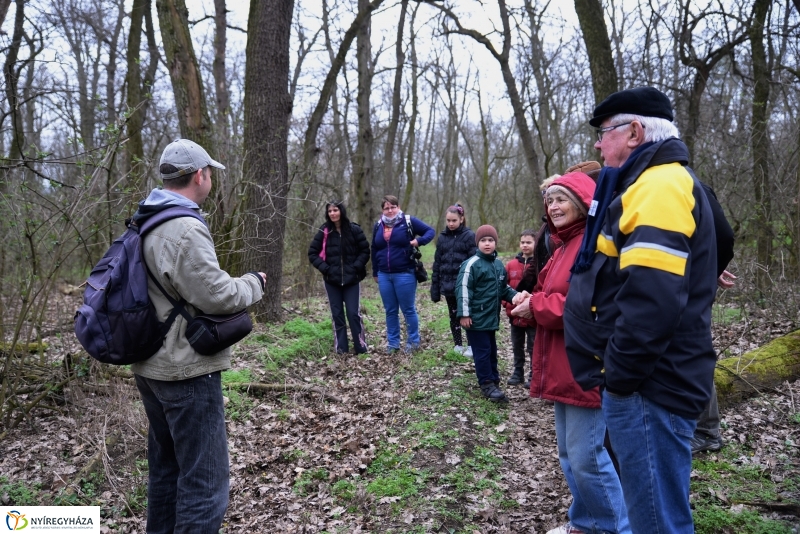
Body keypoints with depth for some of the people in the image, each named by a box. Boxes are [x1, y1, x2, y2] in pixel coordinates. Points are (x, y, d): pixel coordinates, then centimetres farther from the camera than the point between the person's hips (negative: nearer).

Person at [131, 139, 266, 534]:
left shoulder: (146, 225, 11)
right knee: (204, 478, -1)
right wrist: (254, 283, -5)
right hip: (186, 370, -10)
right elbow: (217, 296, -23)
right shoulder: (184, 230, -21)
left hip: (152, 365, 10)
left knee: (166, 465, 22)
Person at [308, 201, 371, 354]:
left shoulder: (354, 230, -3)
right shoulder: (324, 232, -1)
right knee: (337, 314, 6)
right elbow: (312, 253, 4)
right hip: (332, 281, 2)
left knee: (354, 314, -2)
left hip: (351, 279, -1)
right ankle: (341, 348, 14)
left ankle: (361, 347, 9)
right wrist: (325, 268, -7)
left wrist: (356, 267, -9)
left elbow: (365, 251, 2)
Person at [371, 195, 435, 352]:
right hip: (384, 275, 5)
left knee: (408, 310, 4)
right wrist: (375, 272, 20)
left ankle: (413, 342, 17)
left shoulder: (408, 221, -4)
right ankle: (393, 343, 22)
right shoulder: (378, 226, 10)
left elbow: (430, 231, -1)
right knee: (390, 311, 12)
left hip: (404, 274, -5)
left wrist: (419, 241, -20)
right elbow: (374, 250, 18)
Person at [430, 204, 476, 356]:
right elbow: (437, 263, 8)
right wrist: (435, 287, 6)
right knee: (453, 315, 12)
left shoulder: (469, 236, -6)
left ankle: (472, 346, 18)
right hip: (448, 284, 4)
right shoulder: (442, 237, 7)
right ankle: (458, 345, 24)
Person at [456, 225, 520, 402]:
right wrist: (464, 314, -21)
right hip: (476, 319, -8)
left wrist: (514, 296, 1)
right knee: (482, 352, -1)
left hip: (491, 318, 8)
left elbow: (503, 288, 20)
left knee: (492, 351, 17)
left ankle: (493, 382, 28)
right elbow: (463, 289, -18)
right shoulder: (472, 264, -14)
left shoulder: (498, 264, 11)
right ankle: (487, 385, 7)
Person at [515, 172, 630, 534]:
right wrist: (530, 301, -4)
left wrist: (535, 305, -16)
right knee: (569, 454, 18)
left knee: (586, 457, -3)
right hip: (561, 366, 10)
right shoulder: (563, 246, 17)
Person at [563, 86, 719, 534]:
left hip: (649, 386, -11)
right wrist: (616, 371, 17)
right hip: (651, 379, 11)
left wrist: (618, 374, -17)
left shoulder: (660, 186, -16)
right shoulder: (653, 182, 17)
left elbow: (652, 299, -27)